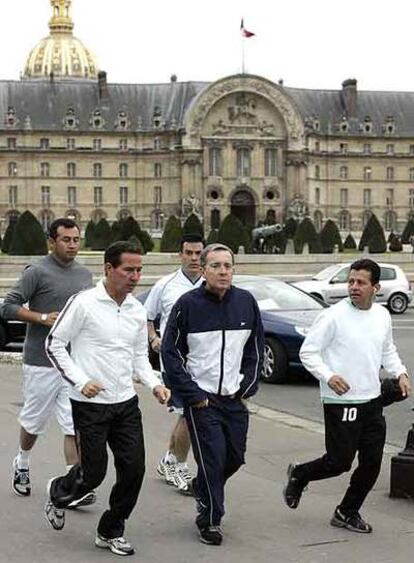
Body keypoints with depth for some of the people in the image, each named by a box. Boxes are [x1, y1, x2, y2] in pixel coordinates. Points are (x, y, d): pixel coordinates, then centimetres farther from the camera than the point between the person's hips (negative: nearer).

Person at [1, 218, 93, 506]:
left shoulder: (84, 274, 11)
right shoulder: (38, 271, -8)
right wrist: (43, 317, -17)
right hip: (42, 361, -4)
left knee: (75, 426, -3)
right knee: (34, 420, 13)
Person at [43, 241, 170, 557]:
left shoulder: (138, 311, 7)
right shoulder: (84, 304, -12)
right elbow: (54, 345, -7)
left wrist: (154, 384, -1)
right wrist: (81, 381, -16)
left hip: (126, 403, 6)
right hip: (90, 404, -5)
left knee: (134, 469, 1)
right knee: (94, 472, 0)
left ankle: (111, 532, 20)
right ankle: (58, 494, 34)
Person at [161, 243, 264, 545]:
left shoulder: (246, 302, 2)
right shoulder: (188, 304, -9)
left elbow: (256, 347, 12)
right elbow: (171, 351, -6)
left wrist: (248, 386, 3)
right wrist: (192, 394, -10)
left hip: (235, 398, 4)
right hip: (202, 398, -4)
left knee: (235, 457, 12)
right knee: (212, 458, -7)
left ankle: (203, 490, 41)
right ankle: (210, 520, 10)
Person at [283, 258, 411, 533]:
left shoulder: (382, 315, 6)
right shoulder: (333, 316, -13)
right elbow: (308, 352, -11)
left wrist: (400, 372, 5)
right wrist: (328, 376, -26)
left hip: (372, 401, 6)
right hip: (341, 403, -6)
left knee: (372, 463, 7)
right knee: (339, 461, -1)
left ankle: (348, 512, 24)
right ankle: (299, 475, 28)